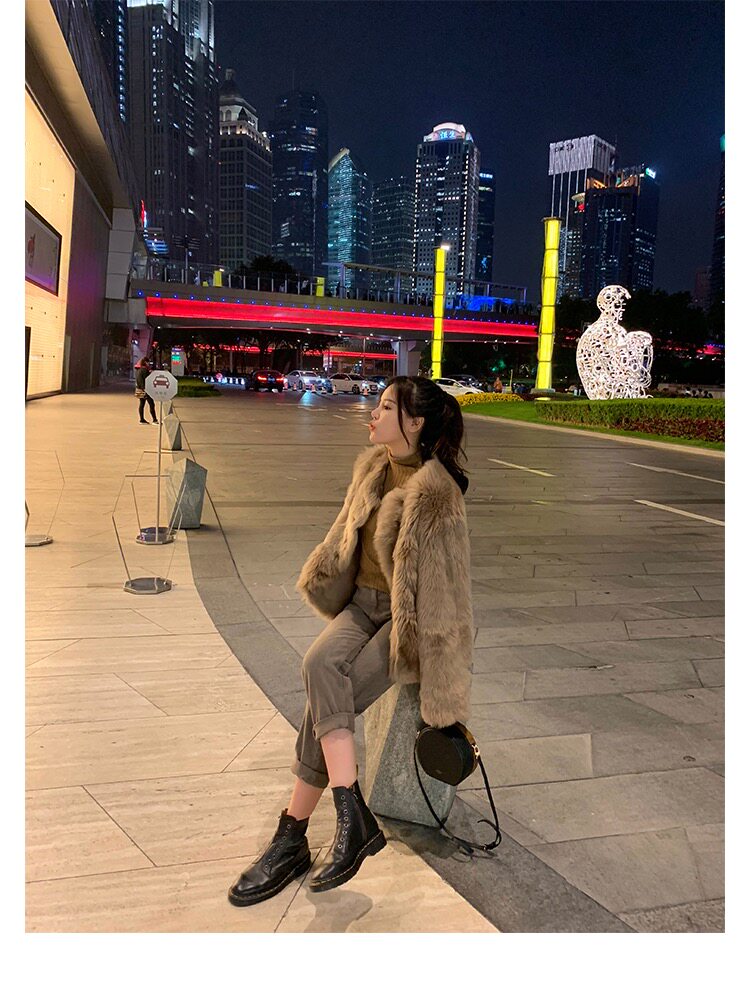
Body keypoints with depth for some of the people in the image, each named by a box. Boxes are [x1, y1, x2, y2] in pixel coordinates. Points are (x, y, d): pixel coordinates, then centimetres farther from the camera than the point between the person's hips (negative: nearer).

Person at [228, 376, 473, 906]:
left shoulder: (435, 490, -18)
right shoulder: (371, 466, 6)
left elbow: (443, 586, -17)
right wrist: (323, 581, 18)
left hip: (409, 618, -6)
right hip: (363, 603, 6)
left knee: (325, 701, -23)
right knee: (320, 665, -25)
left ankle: (292, 838, -9)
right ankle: (352, 814, -25)